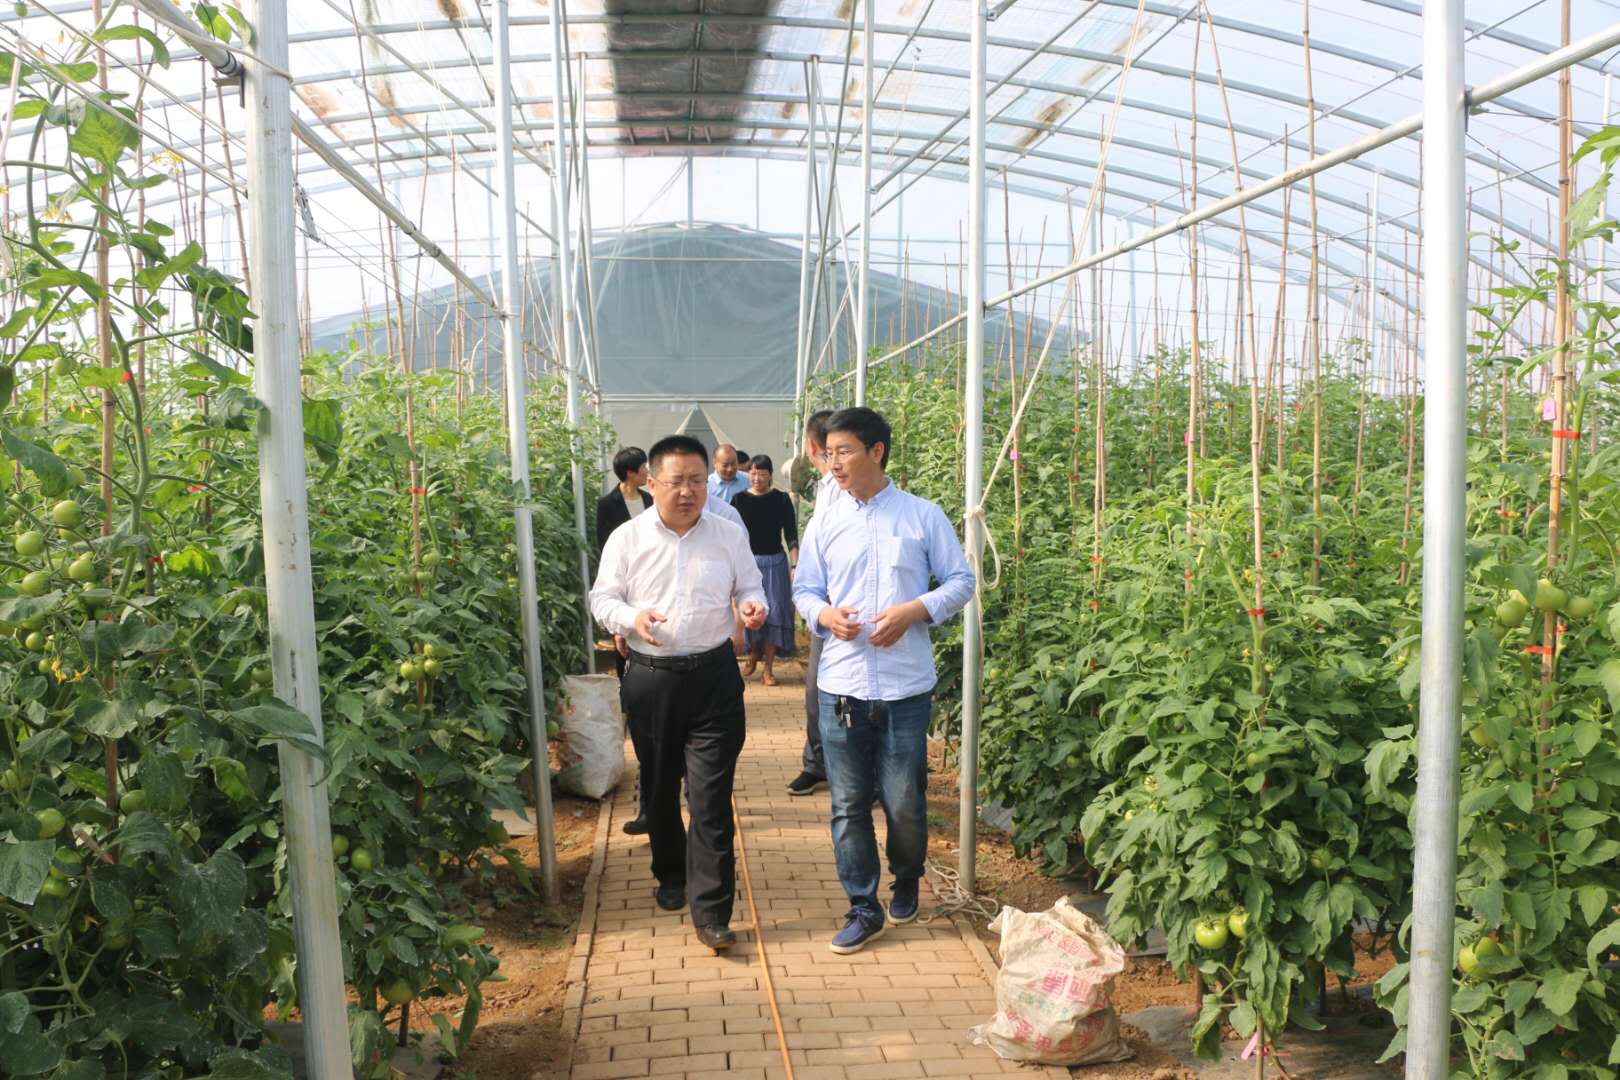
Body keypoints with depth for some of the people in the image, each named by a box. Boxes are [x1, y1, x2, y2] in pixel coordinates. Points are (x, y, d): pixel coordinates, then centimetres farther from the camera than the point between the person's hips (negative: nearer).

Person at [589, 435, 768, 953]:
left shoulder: (729, 535, 3)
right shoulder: (627, 539, 1)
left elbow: (749, 586, 14)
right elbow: (602, 598, 4)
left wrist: (753, 606, -10)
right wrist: (631, 617, -18)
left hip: (714, 677, -1)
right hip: (650, 678, 1)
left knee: (711, 794, -6)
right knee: (659, 786, 15)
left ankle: (711, 911, -2)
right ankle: (671, 875, 38)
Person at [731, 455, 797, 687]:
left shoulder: (781, 500, -1)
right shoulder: (739, 499, 2)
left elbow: (791, 536, -1)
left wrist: (795, 566, -10)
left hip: (774, 563, -1)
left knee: (774, 613, -1)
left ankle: (768, 668, 8)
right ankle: (753, 654, 27)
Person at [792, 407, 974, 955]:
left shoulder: (923, 516, 0)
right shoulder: (824, 522, 7)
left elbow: (961, 580, 4)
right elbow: (804, 588, 12)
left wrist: (915, 610, -13)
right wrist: (825, 615, -11)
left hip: (906, 687, -2)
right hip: (841, 685, 2)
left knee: (905, 803, 6)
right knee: (848, 804, 6)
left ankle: (907, 881, 35)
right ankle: (863, 908, 20)